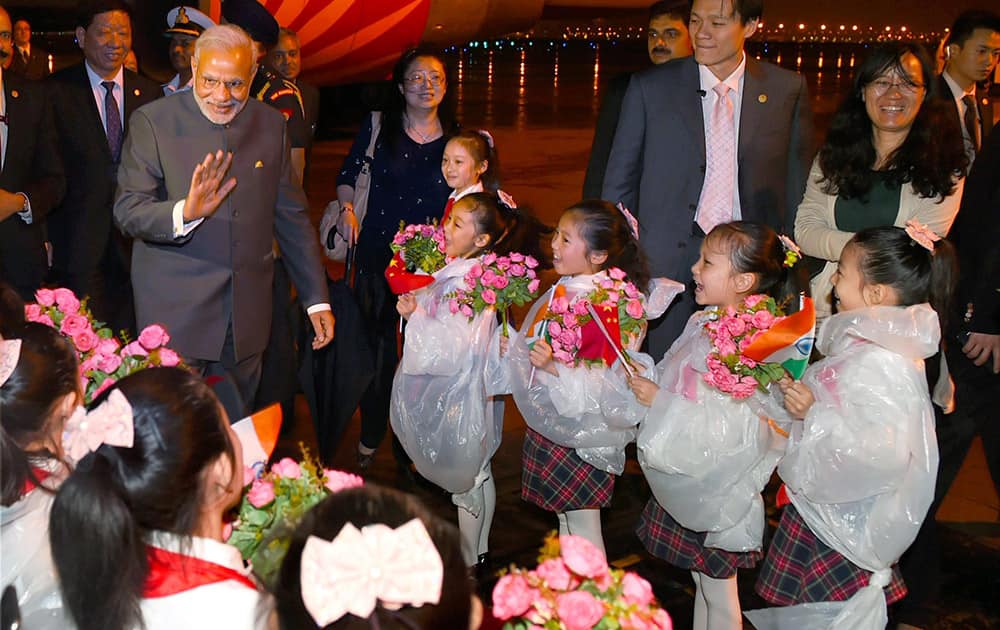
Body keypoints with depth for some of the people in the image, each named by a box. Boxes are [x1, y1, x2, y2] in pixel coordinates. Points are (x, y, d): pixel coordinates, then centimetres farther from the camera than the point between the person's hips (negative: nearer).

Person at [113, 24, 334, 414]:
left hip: (247, 314, 3)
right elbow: (128, 212, -11)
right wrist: (185, 212, -32)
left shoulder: (271, 125, 5)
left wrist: (316, 299, 10)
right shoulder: (153, 122, -6)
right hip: (175, 313, -3)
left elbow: (291, 217, 11)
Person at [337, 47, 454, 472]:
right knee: (378, 346, 6)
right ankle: (370, 441, 21)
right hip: (378, 256, -1)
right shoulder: (377, 127, 2)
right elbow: (348, 176, 8)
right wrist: (348, 209, -8)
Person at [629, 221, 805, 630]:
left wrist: (661, 403, -27)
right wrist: (644, 384, -5)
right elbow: (673, 384, 14)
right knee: (701, 580, 23)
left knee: (718, 589, 9)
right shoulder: (703, 324, 2)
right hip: (684, 481, 8)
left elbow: (733, 429, -29)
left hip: (719, 489, -8)